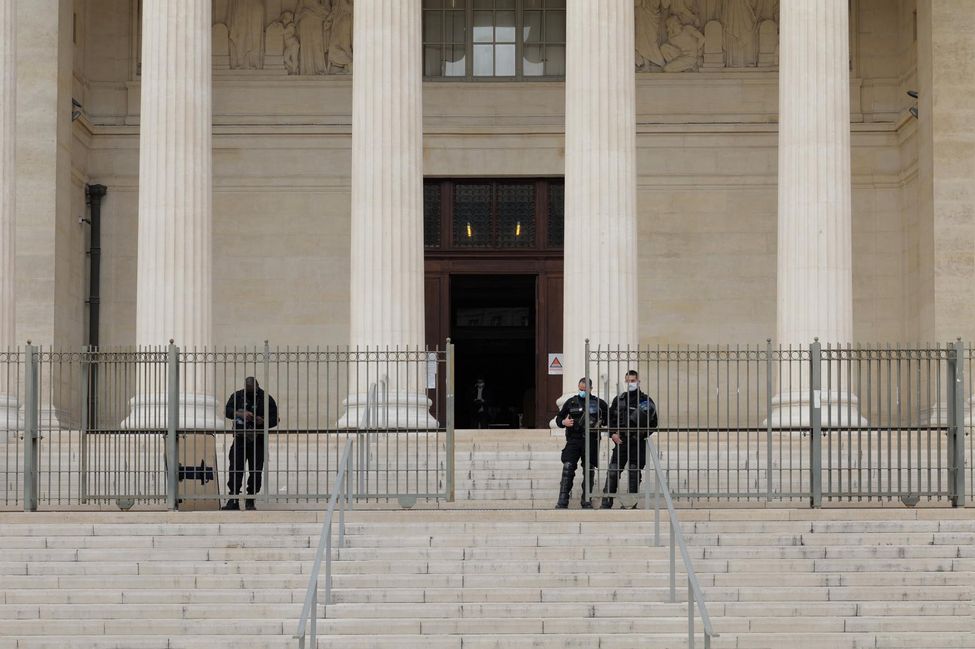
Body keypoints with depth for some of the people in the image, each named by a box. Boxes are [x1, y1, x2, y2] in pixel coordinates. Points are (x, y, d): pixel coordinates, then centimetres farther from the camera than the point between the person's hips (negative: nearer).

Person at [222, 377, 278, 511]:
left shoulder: (266, 399, 1)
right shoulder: (237, 396, 6)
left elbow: (275, 419, 0)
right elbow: (227, 410, -3)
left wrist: (262, 421, -19)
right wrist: (240, 414, -21)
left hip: (258, 441, -1)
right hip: (240, 439, 1)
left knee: (256, 471, -1)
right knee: (235, 468, -8)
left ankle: (250, 501, 9)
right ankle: (233, 500, -8)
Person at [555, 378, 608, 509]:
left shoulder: (599, 403, 7)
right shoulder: (571, 402, 11)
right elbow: (559, 418, 17)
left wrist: (601, 423, -4)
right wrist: (563, 422, -4)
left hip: (591, 441, 0)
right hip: (573, 440, 0)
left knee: (589, 471, 4)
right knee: (568, 468, -12)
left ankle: (586, 501, 14)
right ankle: (562, 502, -13)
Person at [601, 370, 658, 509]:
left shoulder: (646, 400, 2)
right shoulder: (619, 399, 11)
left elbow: (653, 423, 2)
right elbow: (611, 418, 16)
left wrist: (641, 435, -11)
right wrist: (612, 434, 2)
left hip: (638, 443, -2)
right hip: (620, 441, 2)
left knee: (634, 474, 0)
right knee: (612, 472, -4)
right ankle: (606, 503, -2)